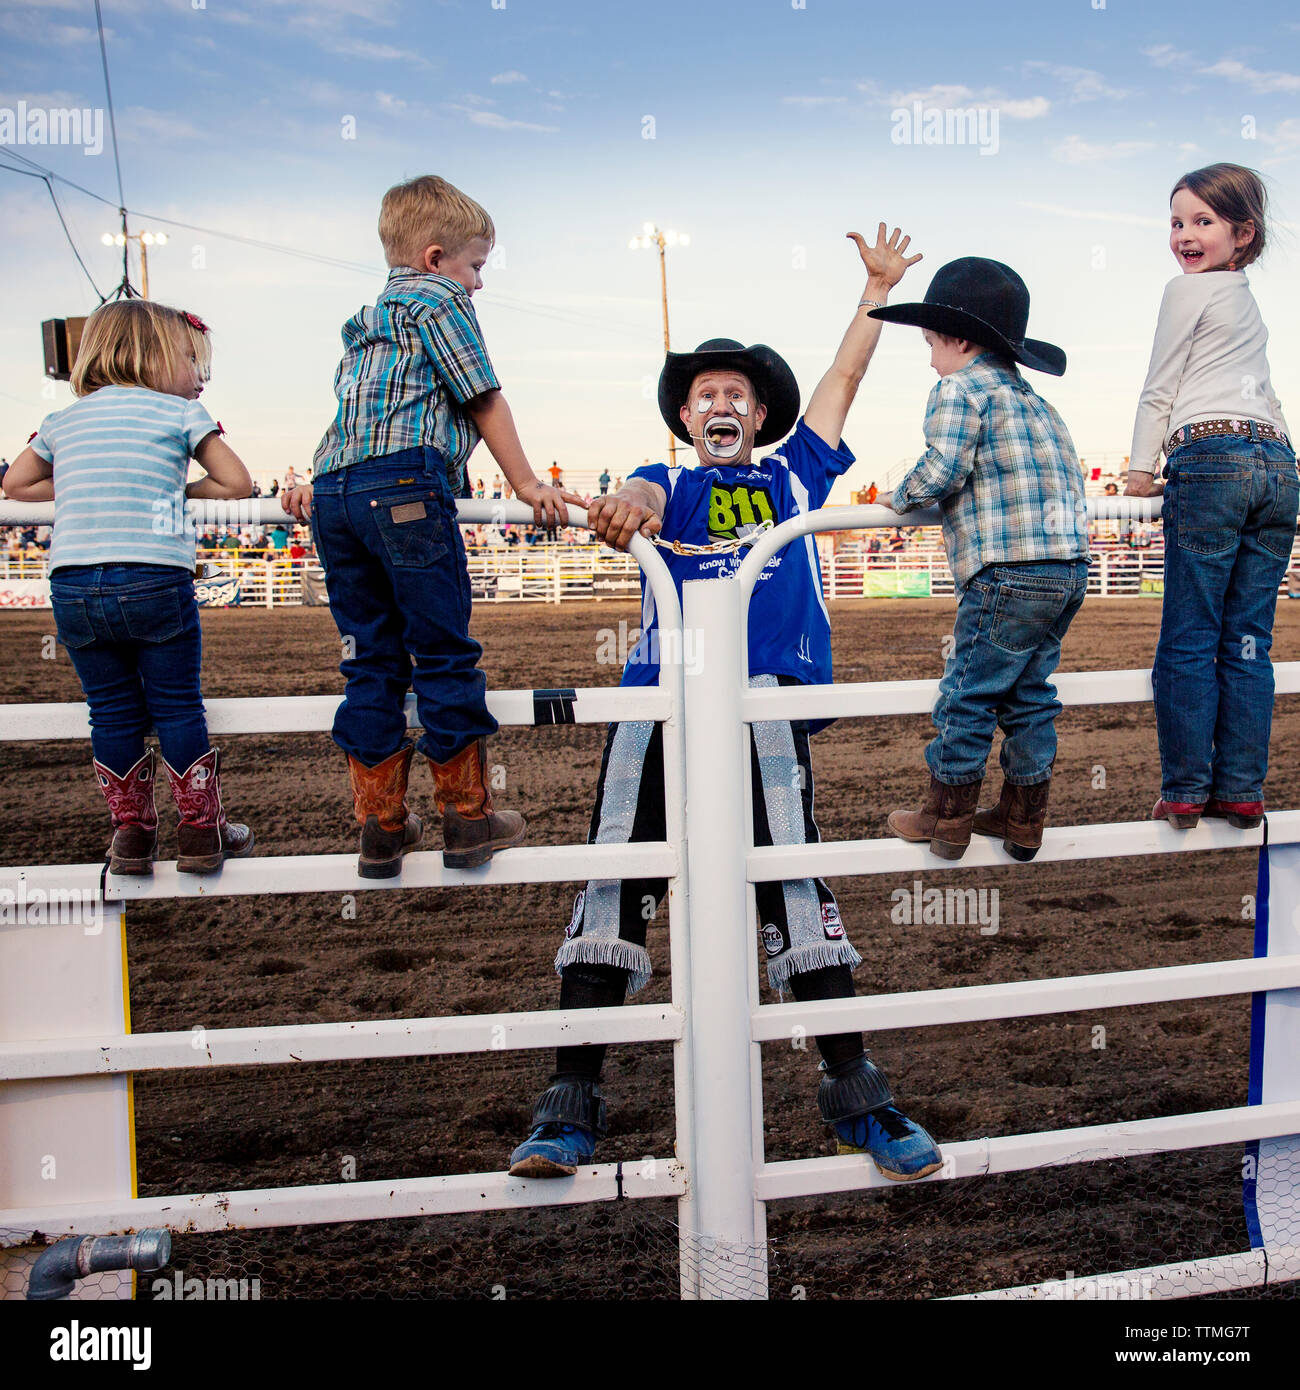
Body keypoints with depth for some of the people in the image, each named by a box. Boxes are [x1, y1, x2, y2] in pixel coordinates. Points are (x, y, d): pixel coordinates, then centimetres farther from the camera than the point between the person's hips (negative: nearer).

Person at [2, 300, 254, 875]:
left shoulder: (63, 421, 21)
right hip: (155, 579, -4)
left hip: (72, 585, 4)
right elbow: (237, 483, 5)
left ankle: (131, 832, 20)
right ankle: (202, 831, 15)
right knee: (179, 709, 8)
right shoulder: (180, 412, 8)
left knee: (113, 713, 13)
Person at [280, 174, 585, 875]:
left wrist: (320, 488, 31)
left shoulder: (366, 320, 31)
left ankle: (380, 825, 13)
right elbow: (483, 400, 3)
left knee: (370, 660, 9)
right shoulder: (440, 299, 6)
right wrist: (527, 484, 6)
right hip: (407, 486, -8)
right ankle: (467, 817, 7)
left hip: (337, 490, 8)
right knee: (445, 652, 0)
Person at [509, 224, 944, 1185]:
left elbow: (845, 376, 31)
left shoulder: (794, 475, 27)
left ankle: (856, 1096, 3)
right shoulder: (668, 482, 21)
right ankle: (572, 1106, 0)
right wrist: (626, 510, -26)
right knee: (614, 881, -6)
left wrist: (881, 284, 32)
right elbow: (640, 498, -3)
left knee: (795, 883, -8)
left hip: (766, 697, 0)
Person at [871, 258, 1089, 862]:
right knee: (1029, 694, 16)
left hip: (1011, 571, -9)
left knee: (967, 693, 1)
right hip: (1069, 567, 9)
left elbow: (942, 471, -14)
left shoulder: (960, 388, -2)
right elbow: (1067, 474, 20)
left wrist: (899, 497, 5)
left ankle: (947, 818, 9)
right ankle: (1023, 818, 22)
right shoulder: (1035, 401, 23)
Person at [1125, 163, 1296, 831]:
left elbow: (1160, 390, 3)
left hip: (1210, 458, -7)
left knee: (1188, 641, -4)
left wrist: (1140, 470, 8)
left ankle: (1184, 793, -2)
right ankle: (1241, 791, 7)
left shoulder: (1187, 289, 4)